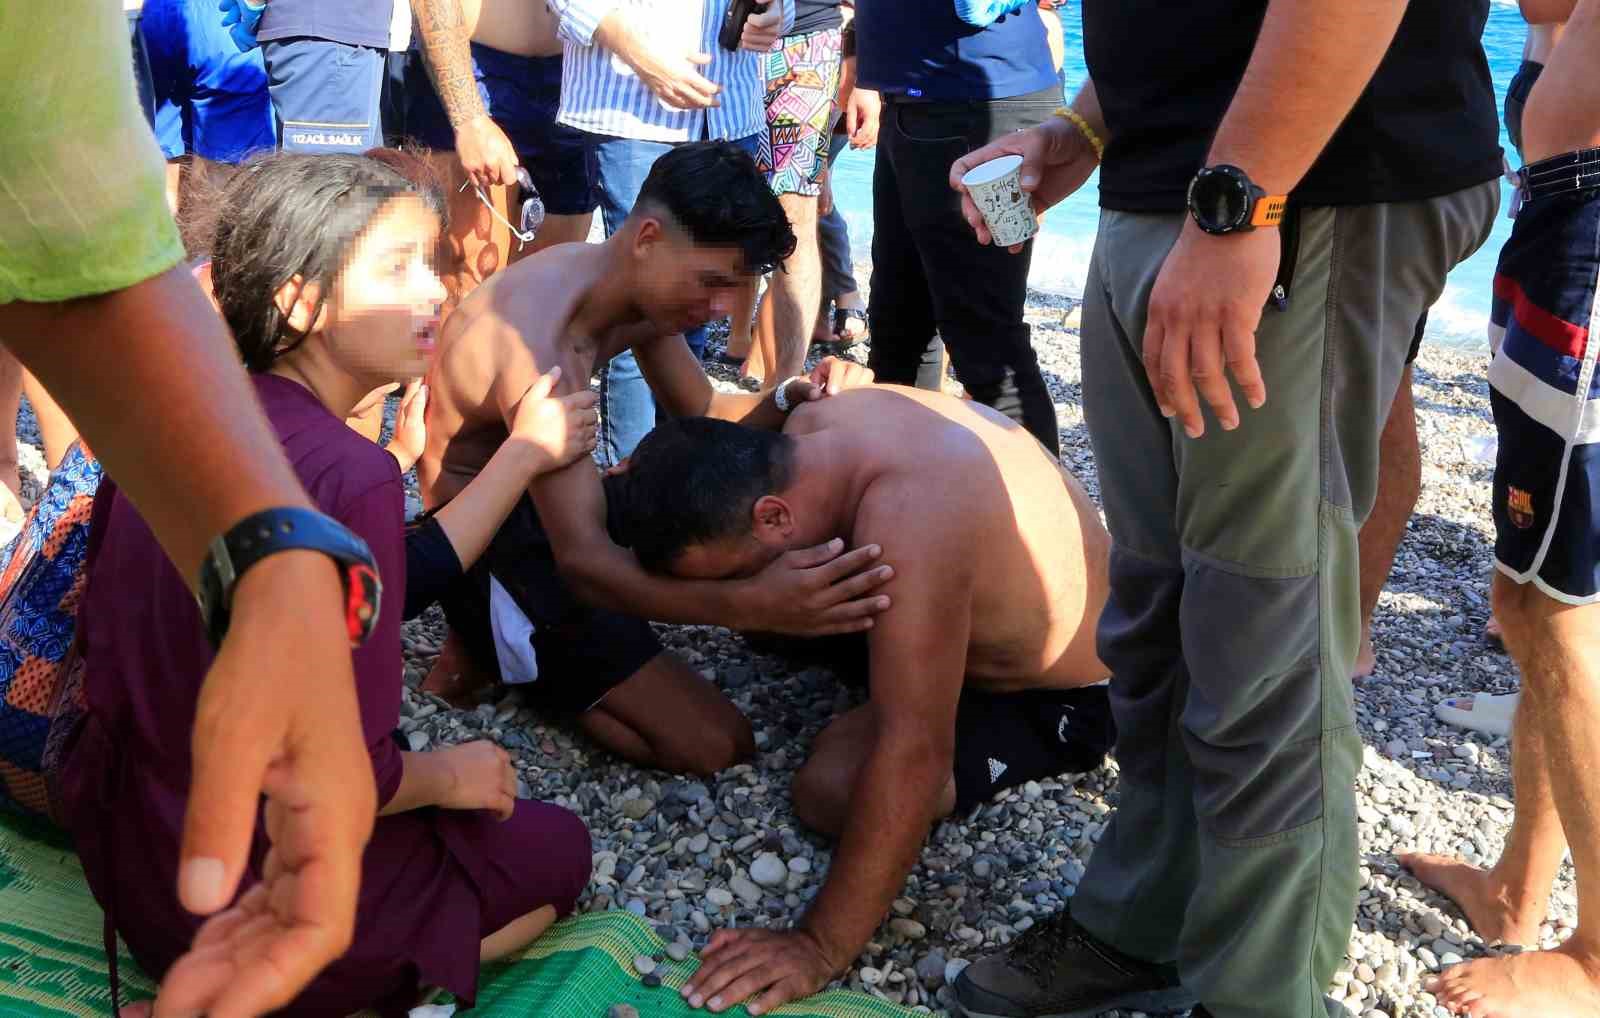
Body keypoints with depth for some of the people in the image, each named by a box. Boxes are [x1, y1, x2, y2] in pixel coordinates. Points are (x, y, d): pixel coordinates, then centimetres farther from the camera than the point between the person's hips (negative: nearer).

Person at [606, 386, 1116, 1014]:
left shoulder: (908, 525, -42)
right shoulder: (810, 425, -16)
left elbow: (911, 757, -42)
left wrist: (822, 947, -40)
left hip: (1061, 699, -8)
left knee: (832, 786, -24)